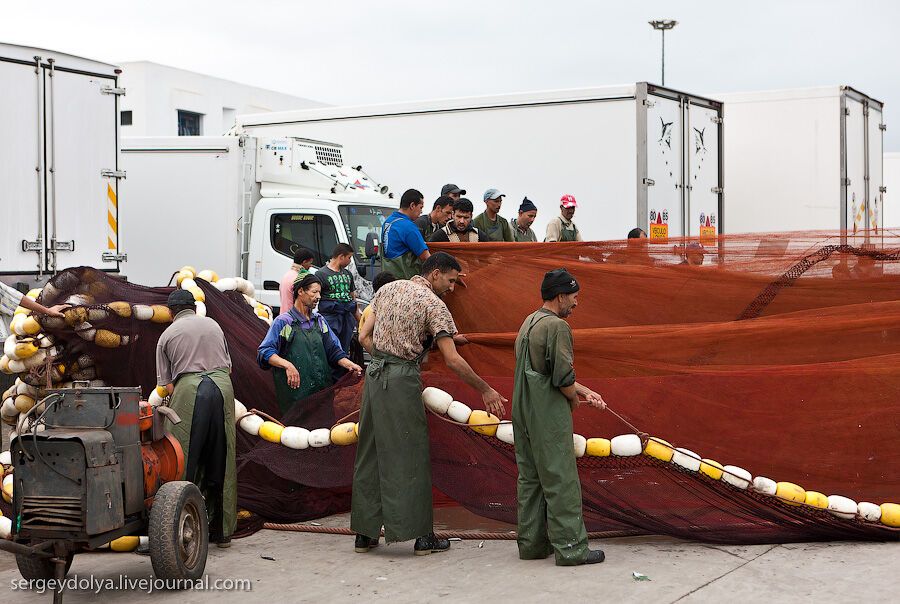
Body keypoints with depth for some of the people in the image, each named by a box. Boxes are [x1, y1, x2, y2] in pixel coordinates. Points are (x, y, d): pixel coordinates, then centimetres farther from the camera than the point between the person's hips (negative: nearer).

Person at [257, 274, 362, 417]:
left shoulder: (319, 320, 17)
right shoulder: (283, 322, -3)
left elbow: (333, 350, 19)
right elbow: (264, 352, -10)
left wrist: (349, 364, 1)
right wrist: (287, 365, -25)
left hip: (323, 389, 5)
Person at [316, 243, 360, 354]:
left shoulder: (347, 274, 19)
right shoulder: (322, 274, -3)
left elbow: (353, 297, 24)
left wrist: (359, 320, 20)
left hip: (347, 318, 7)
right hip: (330, 318, -7)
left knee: (344, 351, 8)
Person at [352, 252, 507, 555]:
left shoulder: (388, 289, 12)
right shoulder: (433, 304, -8)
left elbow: (365, 337, 13)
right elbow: (453, 360, -14)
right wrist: (485, 390, -7)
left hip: (374, 373, 7)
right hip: (403, 380, -7)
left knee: (371, 454, 11)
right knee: (410, 457, -1)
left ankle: (364, 532, 15)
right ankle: (421, 535, 4)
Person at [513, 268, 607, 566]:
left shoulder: (528, 323, 16)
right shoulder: (557, 326, -15)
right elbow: (563, 378, -20)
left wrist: (585, 391, 19)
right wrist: (574, 398, 1)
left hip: (523, 413, 9)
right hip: (549, 414, -9)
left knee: (530, 478, 13)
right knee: (561, 480, -4)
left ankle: (531, 543, 18)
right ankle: (570, 547, -2)